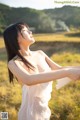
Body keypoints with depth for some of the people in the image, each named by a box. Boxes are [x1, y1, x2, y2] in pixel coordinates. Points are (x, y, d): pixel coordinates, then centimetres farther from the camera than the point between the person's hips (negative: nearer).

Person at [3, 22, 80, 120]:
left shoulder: (40, 54, -4)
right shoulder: (14, 63, -21)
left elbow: (59, 69, 2)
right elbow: (28, 80, -39)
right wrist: (68, 72, -45)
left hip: (45, 108, 5)